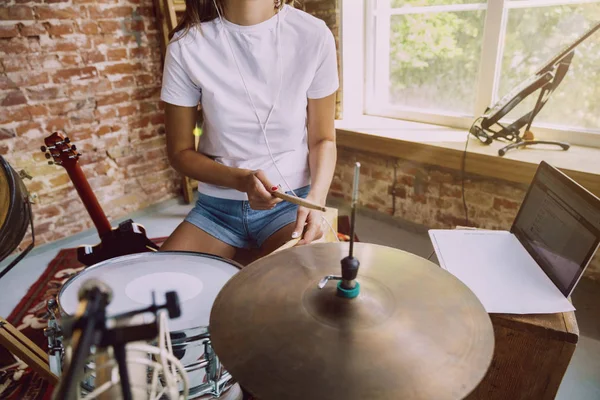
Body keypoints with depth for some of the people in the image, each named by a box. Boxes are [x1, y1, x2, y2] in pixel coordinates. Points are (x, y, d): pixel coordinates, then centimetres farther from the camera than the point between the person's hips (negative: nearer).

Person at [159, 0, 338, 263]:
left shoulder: (313, 36, -13)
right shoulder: (187, 46, -12)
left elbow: (323, 140, -1)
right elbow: (180, 152, -2)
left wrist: (315, 198, -19)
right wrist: (240, 179, -20)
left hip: (291, 200, -1)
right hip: (216, 205, 2)